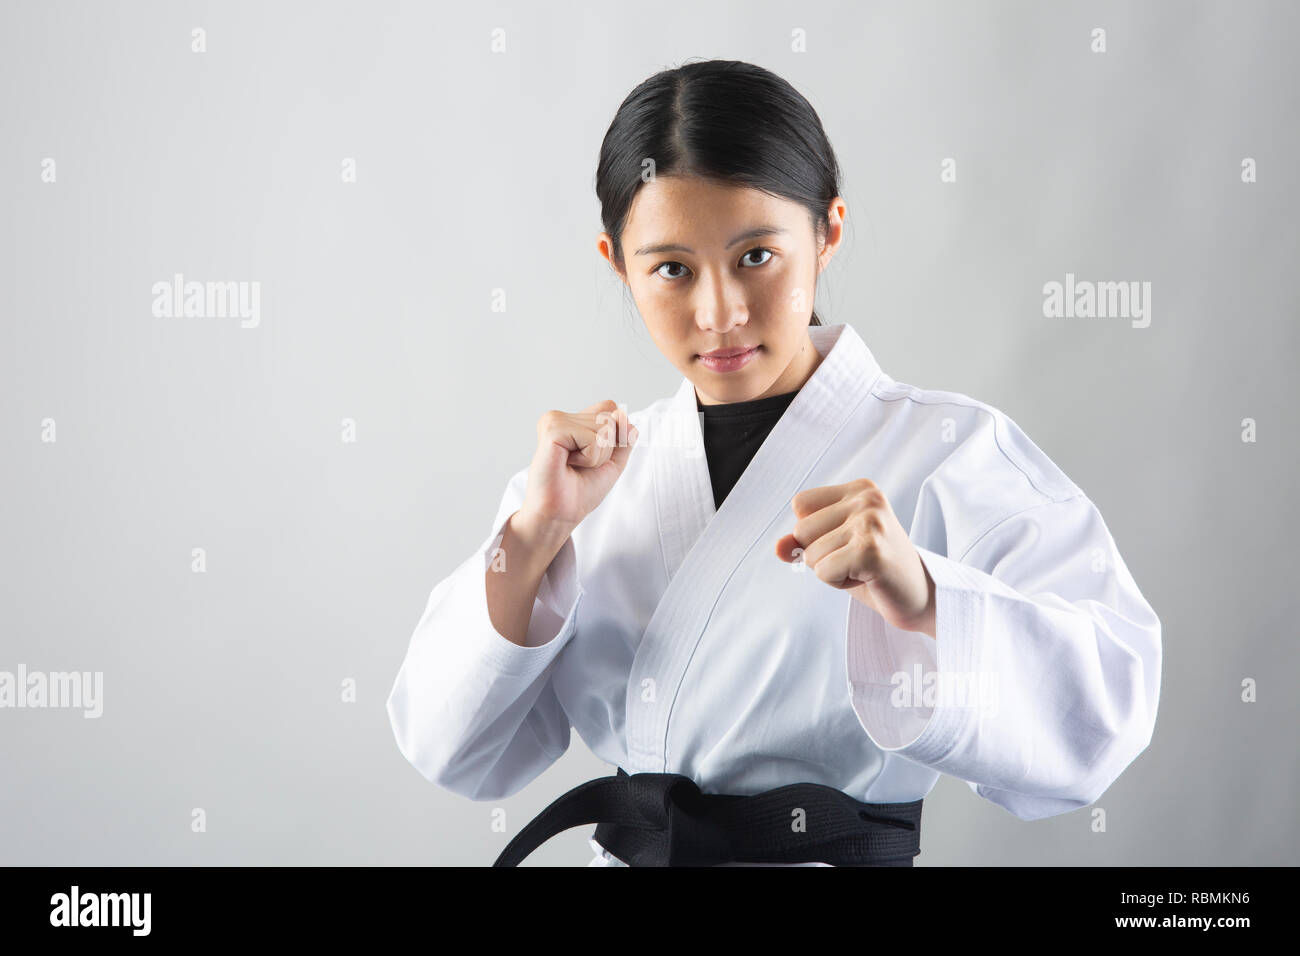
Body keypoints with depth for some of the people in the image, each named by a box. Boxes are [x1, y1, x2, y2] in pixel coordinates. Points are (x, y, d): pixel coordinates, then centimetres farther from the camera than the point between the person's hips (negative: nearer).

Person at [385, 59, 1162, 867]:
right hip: (621, 850, 3)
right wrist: (534, 535, -6)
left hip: (837, 854, -3)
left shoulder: (948, 453, -3)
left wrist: (921, 601, -30)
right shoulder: (601, 470, 9)